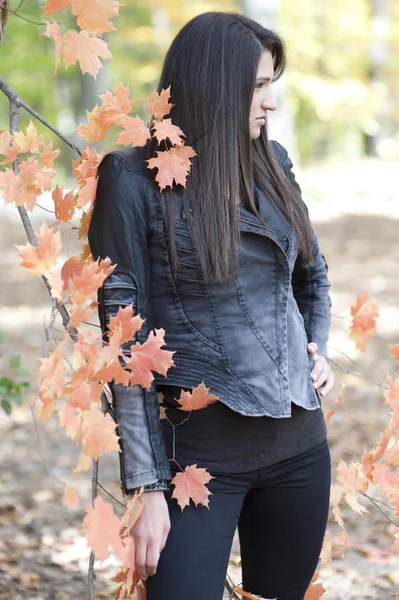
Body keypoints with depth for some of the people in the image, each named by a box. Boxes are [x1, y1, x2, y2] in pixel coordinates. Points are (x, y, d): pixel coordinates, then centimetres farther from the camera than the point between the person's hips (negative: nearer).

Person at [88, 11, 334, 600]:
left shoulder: (272, 163, 7)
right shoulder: (134, 180, -9)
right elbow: (125, 340, -10)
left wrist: (318, 349, 6)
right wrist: (146, 484, -13)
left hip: (298, 441, 6)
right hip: (198, 450, -5)